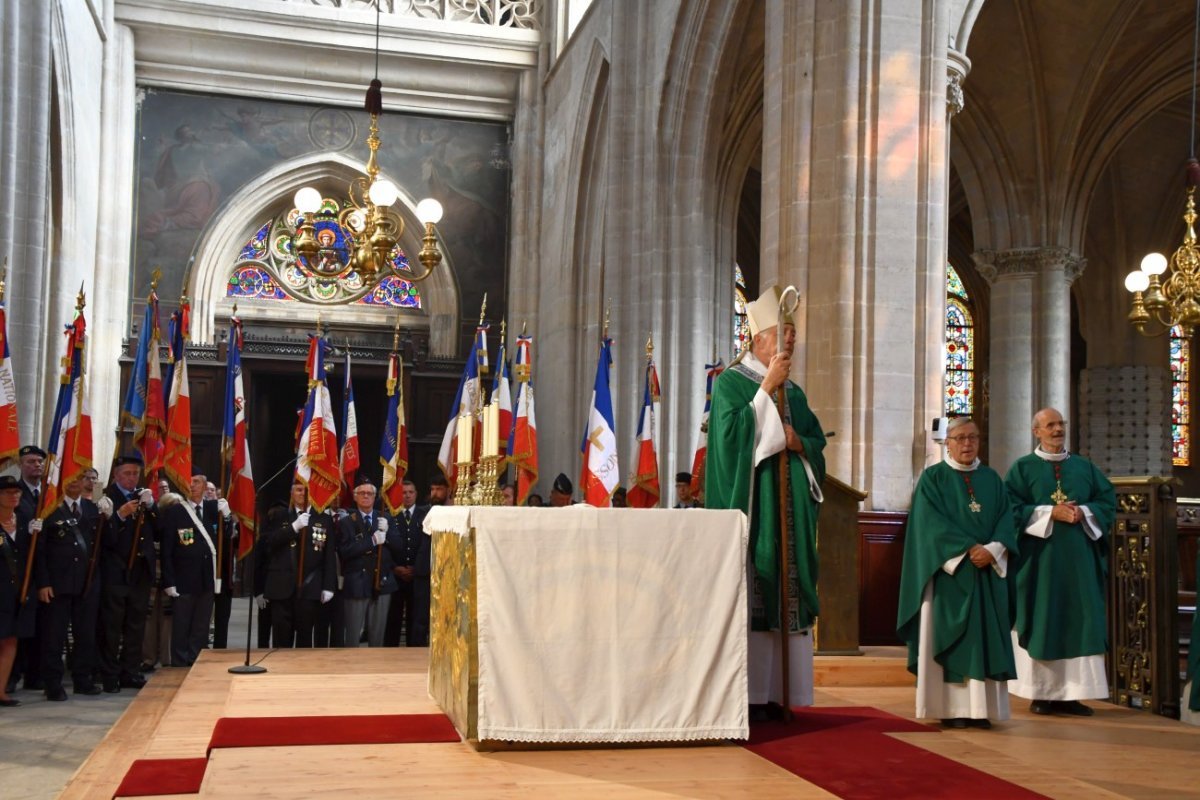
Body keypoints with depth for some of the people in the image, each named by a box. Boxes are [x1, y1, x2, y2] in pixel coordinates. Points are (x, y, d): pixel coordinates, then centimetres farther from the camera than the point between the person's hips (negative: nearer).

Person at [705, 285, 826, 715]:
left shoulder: (794, 393, 18)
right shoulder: (730, 382, -1)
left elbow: (818, 442, 18)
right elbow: (731, 434, -15)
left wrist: (800, 444, -4)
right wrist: (767, 388, -13)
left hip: (790, 506, 6)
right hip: (750, 502, -6)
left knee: (786, 593, 2)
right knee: (748, 592, -10)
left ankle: (775, 690, 6)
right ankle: (746, 692, -6)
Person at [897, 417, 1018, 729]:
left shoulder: (992, 479, 14)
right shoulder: (933, 478, 2)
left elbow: (1006, 520, 5)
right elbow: (932, 522, -9)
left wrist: (992, 550, -13)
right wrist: (967, 549, -17)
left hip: (988, 572, 4)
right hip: (948, 572, -4)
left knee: (985, 636, 1)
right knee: (951, 637, -5)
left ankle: (981, 707, 4)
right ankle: (952, 708, -2)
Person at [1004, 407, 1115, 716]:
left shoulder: (1085, 467, 13)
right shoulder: (1022, 468, 2)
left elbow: (1108, 501, 8)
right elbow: (1012, 507, -7)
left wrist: (1084, 512, -10)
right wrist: (1050, 512, -16)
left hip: (1078, 556, 4)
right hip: (1039, 556, -3)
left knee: (1079, 620, 0)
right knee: (1041, 621, -2)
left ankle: (1071, 692, 5)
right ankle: (1040, 692, 3)